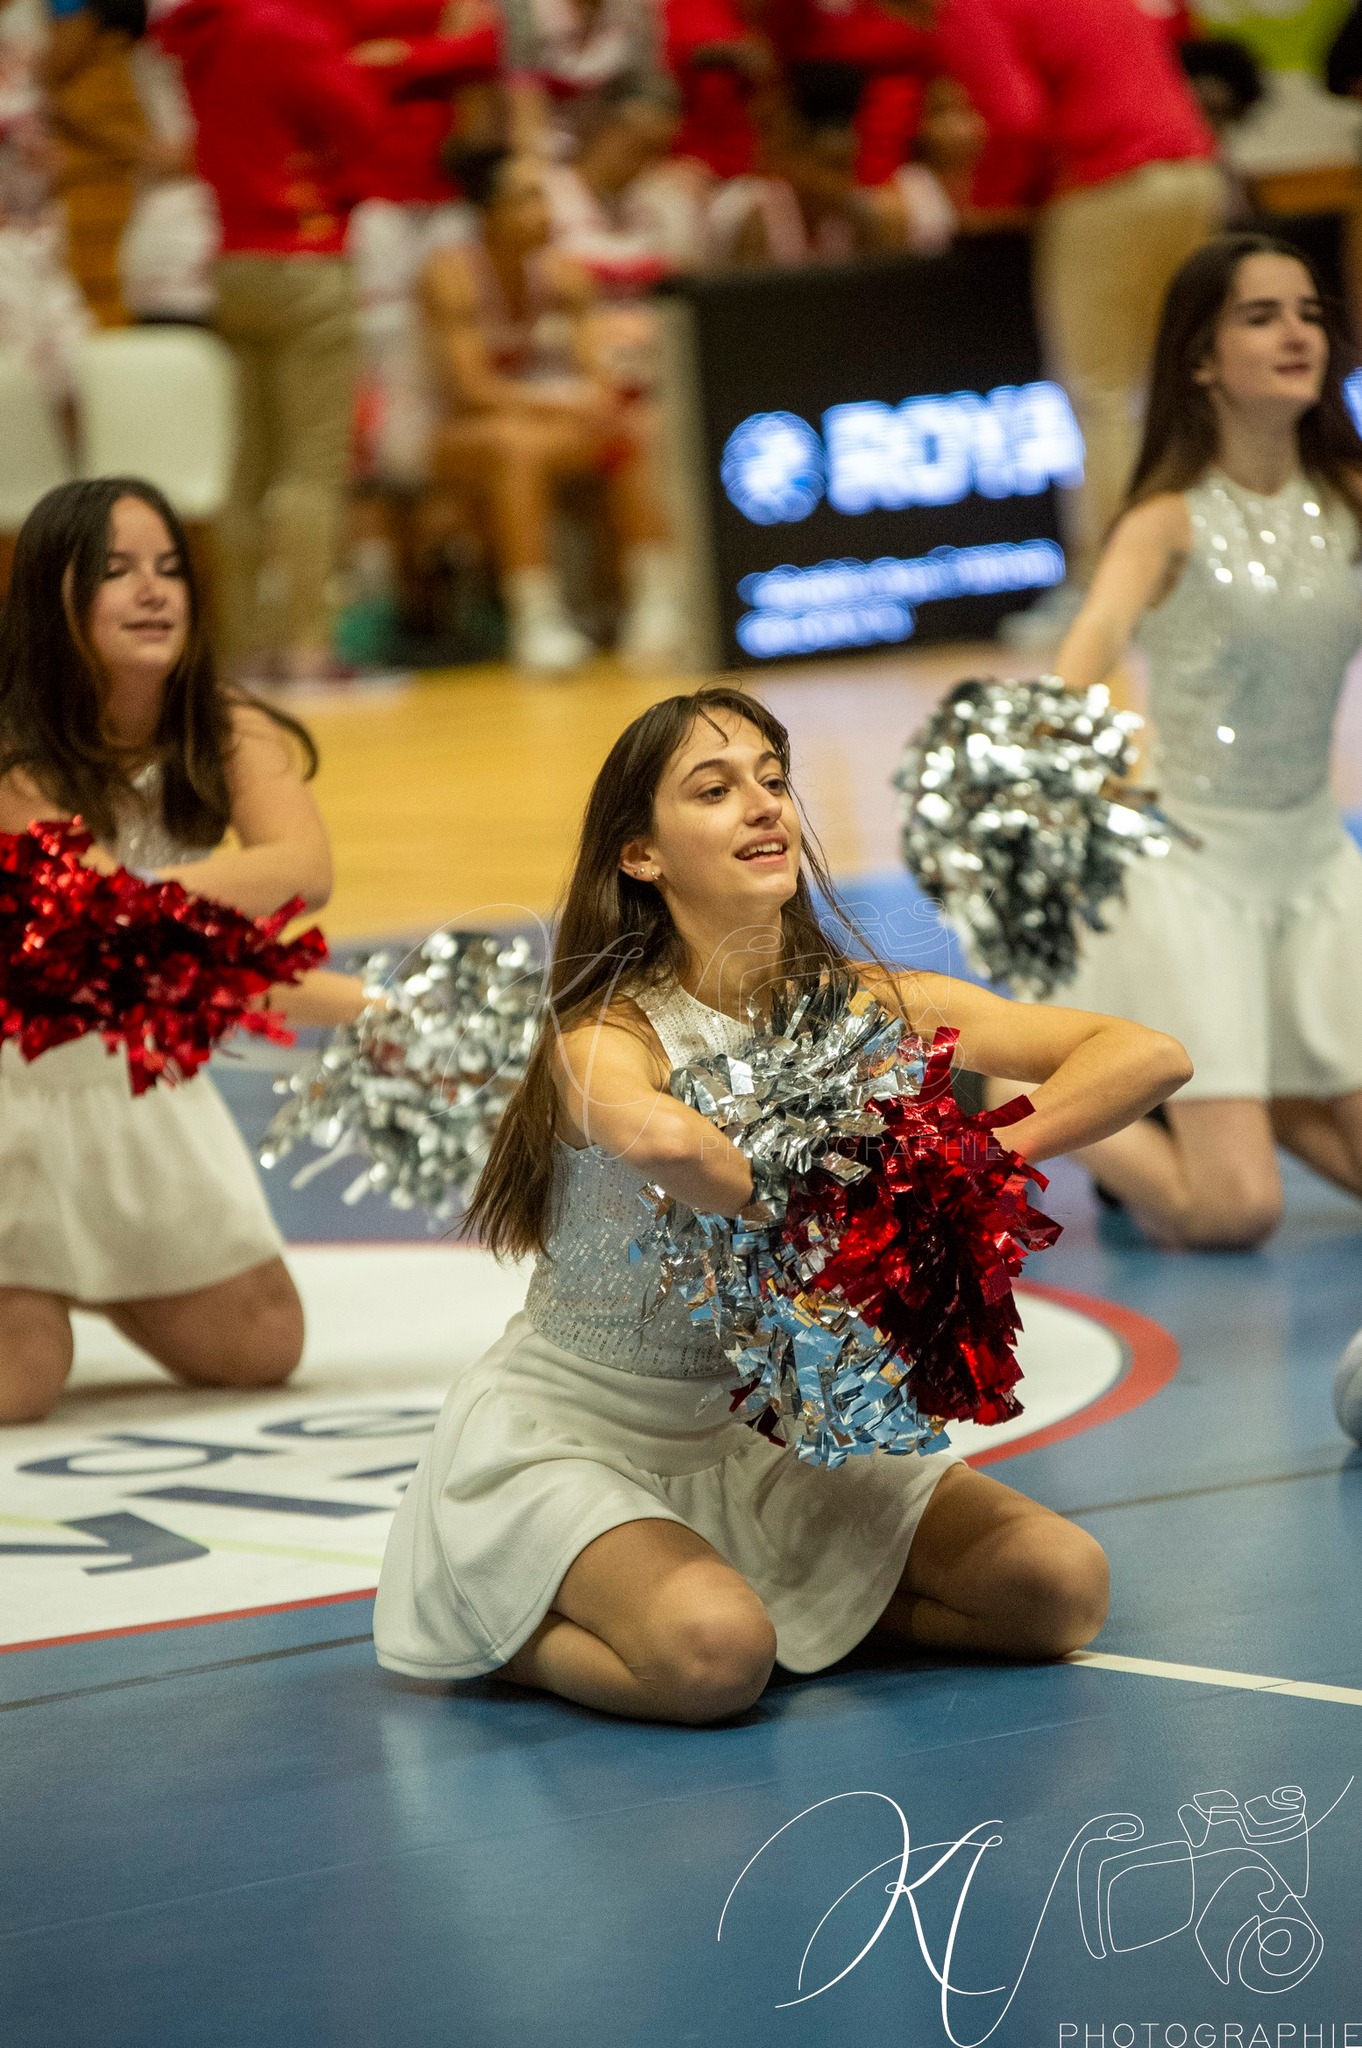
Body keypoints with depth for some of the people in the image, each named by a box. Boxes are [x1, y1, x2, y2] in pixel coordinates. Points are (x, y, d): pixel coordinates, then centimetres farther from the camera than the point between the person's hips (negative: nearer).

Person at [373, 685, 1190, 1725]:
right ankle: (513, 1625, -2)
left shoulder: (870, 1007, -7)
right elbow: (659, 1139, -49)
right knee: (712, 1654, -34)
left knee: (1061, 1587, -7)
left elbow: (1149, 1055, -16)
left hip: (758, 1427, 5)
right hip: (571, 1435, -5)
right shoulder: (606, 1037, -21)